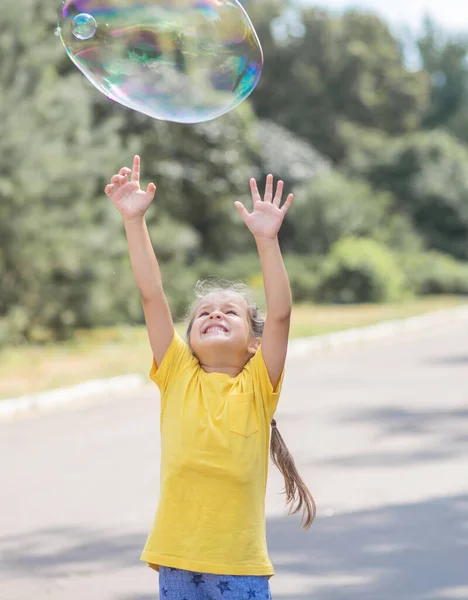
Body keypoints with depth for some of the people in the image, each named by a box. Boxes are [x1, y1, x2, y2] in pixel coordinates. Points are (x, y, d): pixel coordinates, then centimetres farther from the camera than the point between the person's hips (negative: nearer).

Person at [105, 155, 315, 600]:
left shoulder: (257, 386, 1)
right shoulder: (177, 376, 5)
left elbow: (280, 313, -12)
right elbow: (151, 295, -2)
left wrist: (266, 239, -21)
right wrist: (134, 219, -8)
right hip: (177, 561, 2)